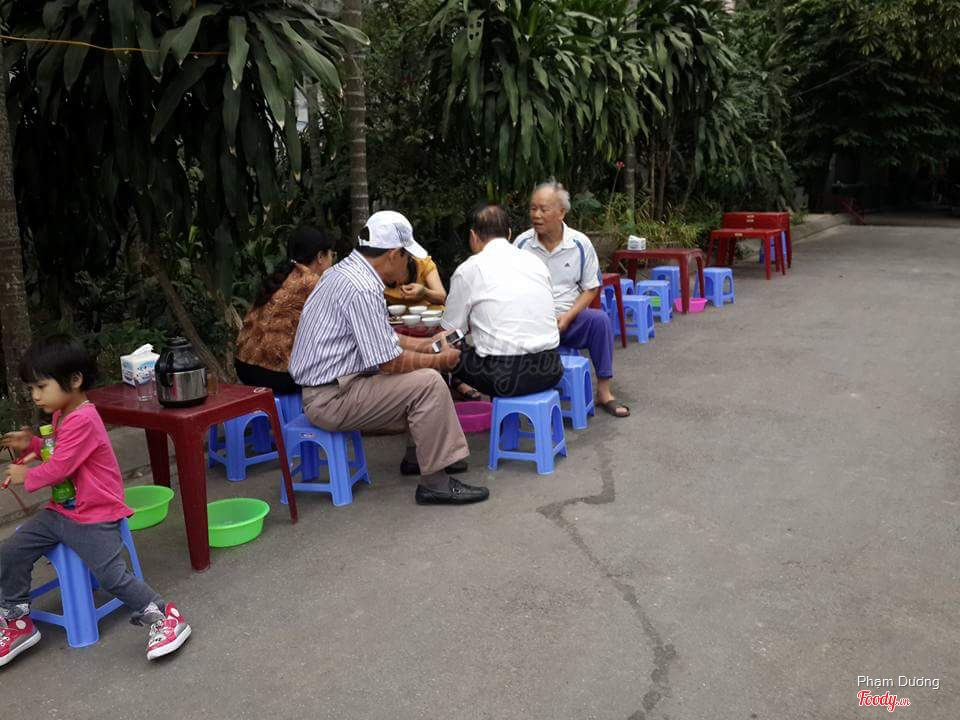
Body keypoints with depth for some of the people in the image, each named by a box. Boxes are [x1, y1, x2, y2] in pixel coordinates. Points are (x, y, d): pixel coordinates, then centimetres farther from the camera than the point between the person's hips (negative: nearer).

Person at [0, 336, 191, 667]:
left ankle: (164, 618, 2)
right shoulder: (61, 414, 10)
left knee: (112, 575, -14)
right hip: (62, 510, 10)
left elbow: (59, 468, -23)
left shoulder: (82, 420, -22)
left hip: (94, 518, -10)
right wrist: (32, 444, 10)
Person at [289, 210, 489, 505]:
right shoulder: (362, 288, -24)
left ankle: (417, 457, 24)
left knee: (423, 370, 16)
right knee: (429, 382, -17)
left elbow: (383, 338, 20)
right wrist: (439, 359, -7)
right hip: (332, 398, -11)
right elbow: (389, 362, -22)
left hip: (331, 383, 11)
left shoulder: (349, 271, 10)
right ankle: (435, 483, -10)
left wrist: (429, 344, 18)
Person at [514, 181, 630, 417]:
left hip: (569, 319, 1)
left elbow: (591, 288, 5)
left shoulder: (580, 243, 1)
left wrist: (567, 317, -11)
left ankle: (604, 392, -17)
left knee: (599, 319, -29)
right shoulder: (521, 243, 1)